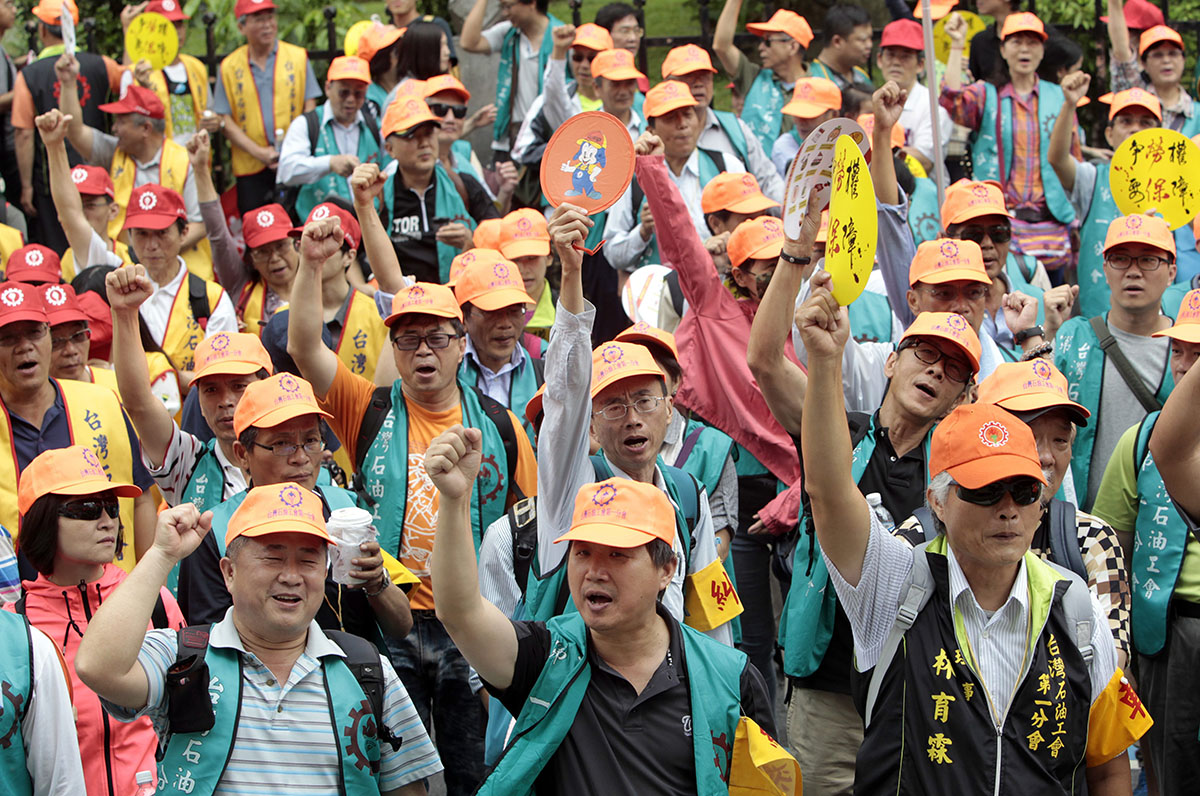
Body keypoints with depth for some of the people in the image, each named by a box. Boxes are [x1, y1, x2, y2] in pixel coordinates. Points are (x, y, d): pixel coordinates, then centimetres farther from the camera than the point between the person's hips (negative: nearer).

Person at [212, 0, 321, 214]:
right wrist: (259, 152, -9)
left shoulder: (298, 57, 7)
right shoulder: (229, 67, 6)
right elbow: (226, 122, 3)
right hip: (250, 168, 0)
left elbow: (310, 110, 5)